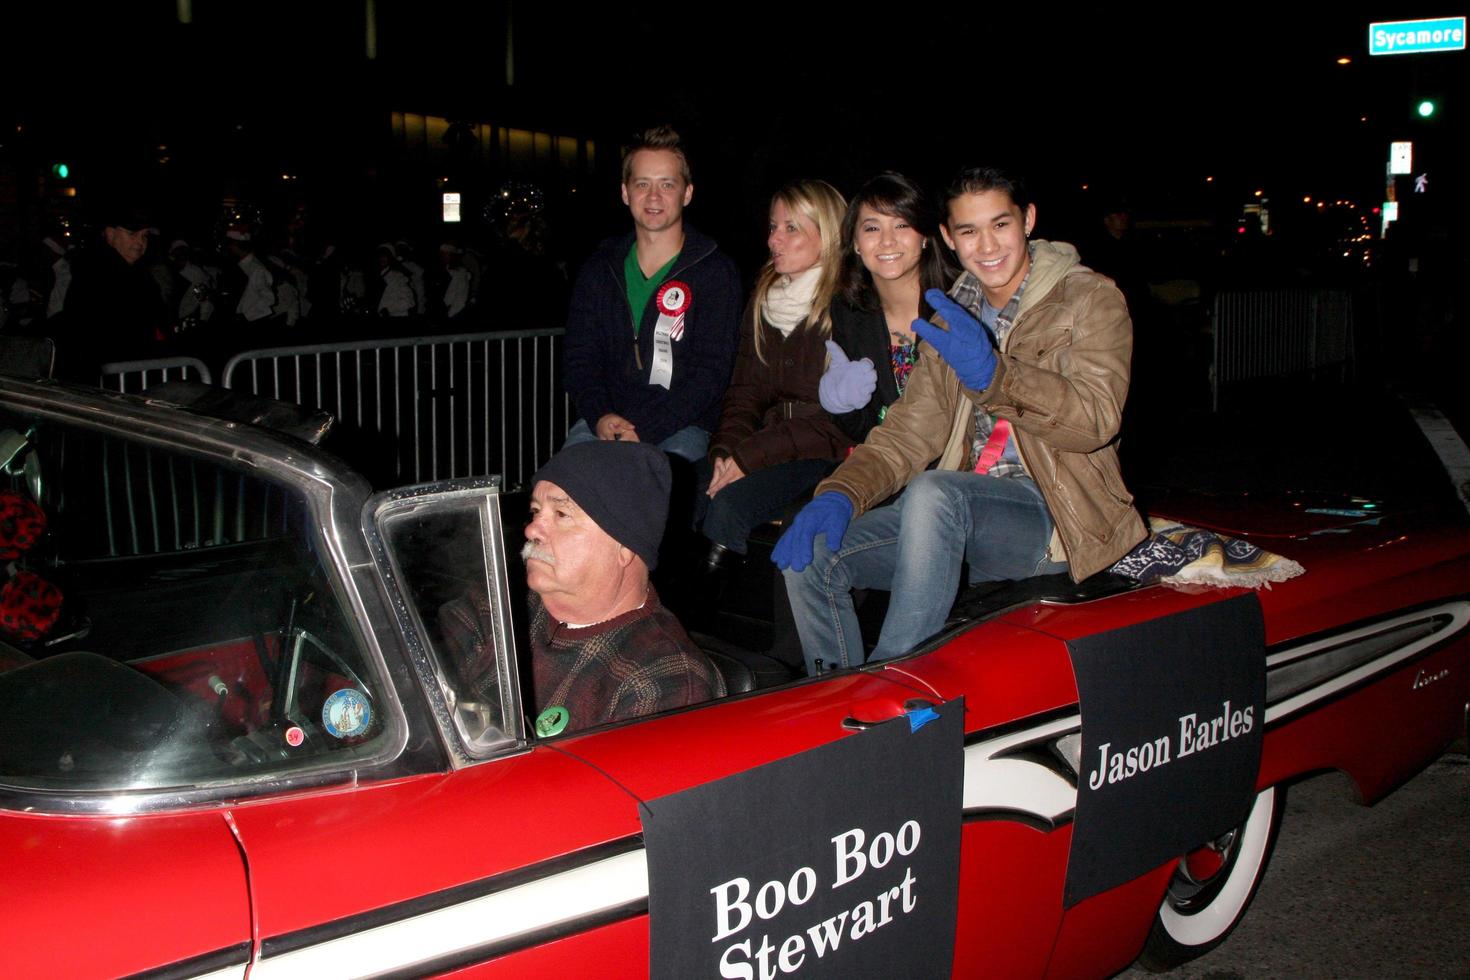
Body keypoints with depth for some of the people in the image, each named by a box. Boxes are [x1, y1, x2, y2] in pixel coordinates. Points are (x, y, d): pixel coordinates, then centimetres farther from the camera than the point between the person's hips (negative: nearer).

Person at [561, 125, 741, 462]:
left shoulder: (715, 272, -1)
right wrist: (600, 417, -12)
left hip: (681, 426, -2)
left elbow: (710, 371, -8)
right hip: (604, 422, 3)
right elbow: (580, 357, 10)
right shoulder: (599, 270, 13)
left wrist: (643, 431, -19)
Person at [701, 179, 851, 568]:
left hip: (829, 452, -6)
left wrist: (751, 455, -17)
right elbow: (745, 390, 13)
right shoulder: (764, 298, 13)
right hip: (770, 444, 6)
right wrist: (726, 449, -7)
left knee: (728, 503, -29)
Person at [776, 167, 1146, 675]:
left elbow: (1097, 419, -16)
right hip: (964, 516, 6)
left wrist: (993, 376, -31)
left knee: (932, 492, -35)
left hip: (1054, 518, -5)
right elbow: (908, 432, 9)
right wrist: (840, 494, -10)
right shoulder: (955, 318, 17)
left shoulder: (1089, 299, -1)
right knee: (810, 555, -15)